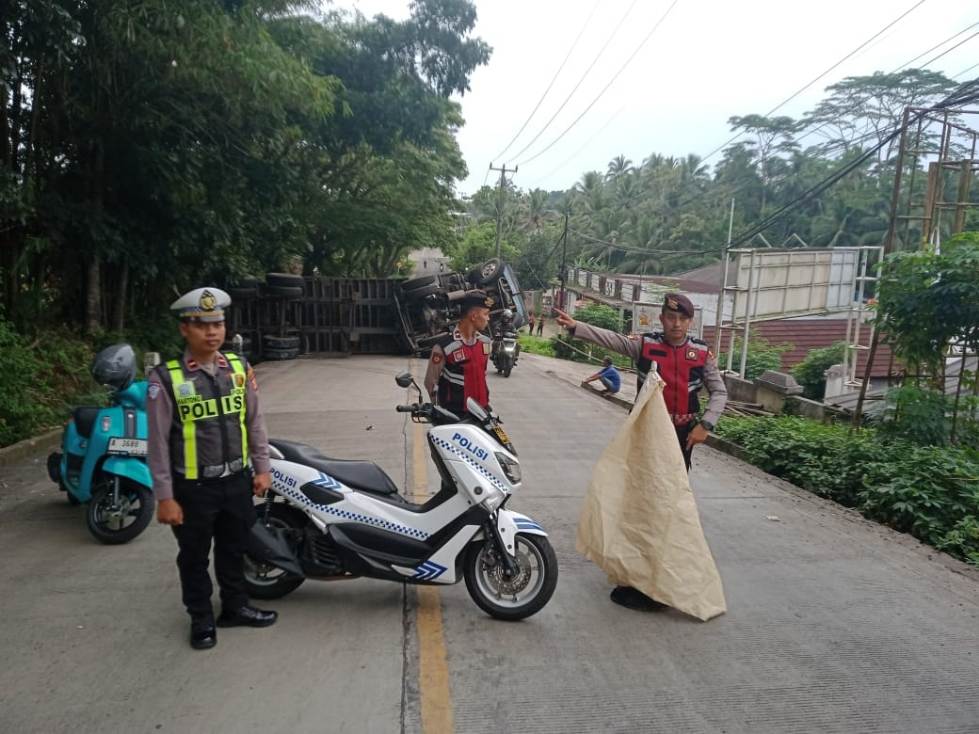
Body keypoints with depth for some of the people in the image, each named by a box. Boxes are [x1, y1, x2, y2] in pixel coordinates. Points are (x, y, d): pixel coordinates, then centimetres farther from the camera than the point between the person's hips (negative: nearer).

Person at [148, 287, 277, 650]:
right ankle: (201, 618, 32)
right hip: (193, 487, -4)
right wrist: (164, 497, -11)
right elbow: (158, 442, -11)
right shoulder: (166, 378, -13)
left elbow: (255, 422, 7)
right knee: (194, 557, 13)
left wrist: (262, 467, 5)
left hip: (237, 481, 4)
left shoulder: (239, 368, 0)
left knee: (233, 550, 20)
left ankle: (235, 607, 39)